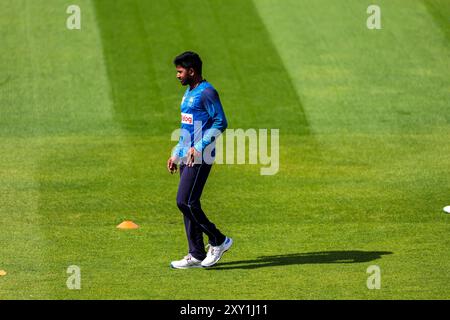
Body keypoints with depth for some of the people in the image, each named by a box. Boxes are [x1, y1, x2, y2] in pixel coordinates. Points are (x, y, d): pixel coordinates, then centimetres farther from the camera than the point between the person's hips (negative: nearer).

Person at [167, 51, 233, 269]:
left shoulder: (207, 92, -12)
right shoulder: (189, 92, 18)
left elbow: (221, 123, -17)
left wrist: (199, 147, -23)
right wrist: (176, 154, 23)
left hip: (200, 158, -10)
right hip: (186, 158, 10)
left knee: (185, 202, -15)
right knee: (187, 203, 7)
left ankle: (218, 241, -3)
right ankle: (196, 256, 11)